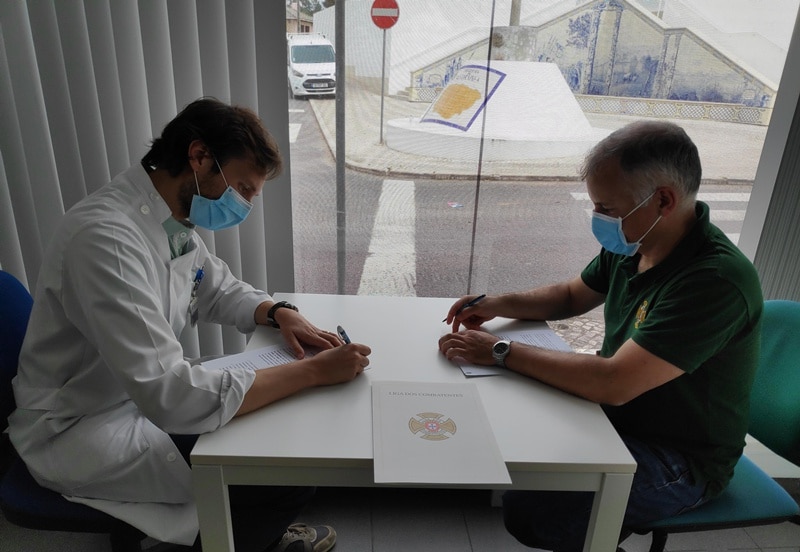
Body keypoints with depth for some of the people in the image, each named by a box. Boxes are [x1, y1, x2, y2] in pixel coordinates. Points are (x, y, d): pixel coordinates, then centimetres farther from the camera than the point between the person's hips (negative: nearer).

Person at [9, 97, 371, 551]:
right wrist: (314, 371, -30)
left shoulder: (176, 220, -3)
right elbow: (169, 395, -35)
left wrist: (280, 313, -8)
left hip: (146, 395, 9)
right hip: (82, 432, -8)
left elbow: (220, 289, 14)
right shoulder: (106, 237, -31)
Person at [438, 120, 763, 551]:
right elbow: (571, 296, 12)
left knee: (527, 511, -20)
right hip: (615, 412, 8)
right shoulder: (630, 246, -5)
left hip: (680, 461, -7)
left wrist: (500, 351, -27)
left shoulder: (715, 280, -30)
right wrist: (499, 304, -6)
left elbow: (614, 383, -35)